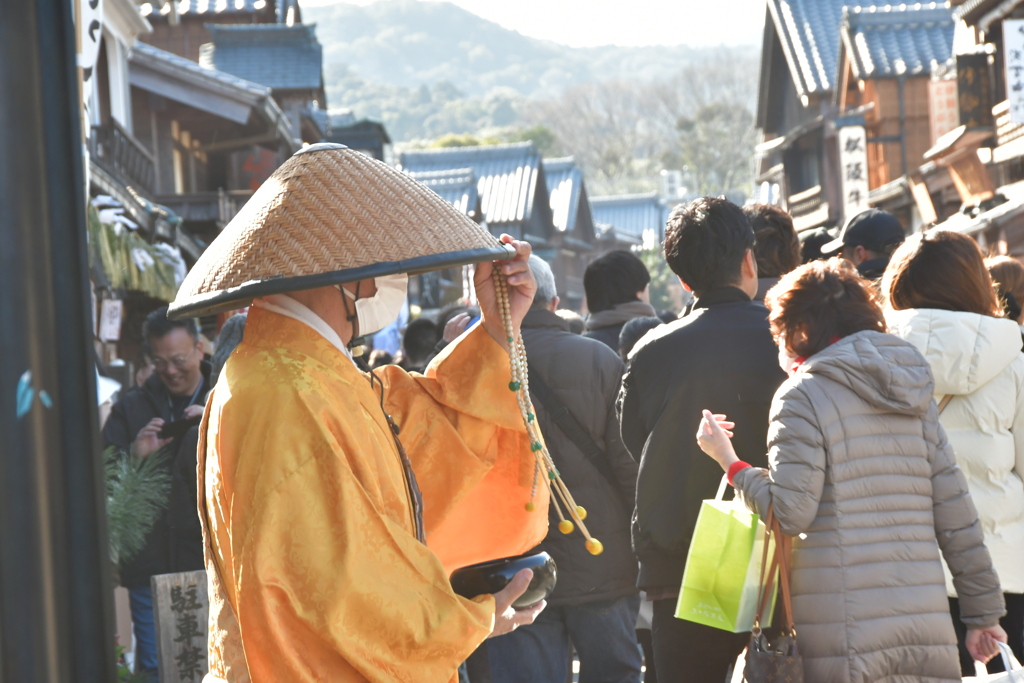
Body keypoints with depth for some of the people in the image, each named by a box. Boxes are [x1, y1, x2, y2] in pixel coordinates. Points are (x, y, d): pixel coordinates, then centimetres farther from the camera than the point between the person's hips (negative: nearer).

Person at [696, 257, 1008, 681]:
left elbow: (789, 513, -11)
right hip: (928, 628, 5)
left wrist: (729, 462, 3)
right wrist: (985, 612, 16)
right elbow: (955, 512, 12)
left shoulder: (803, 396, -3)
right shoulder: (914, 394, 14)